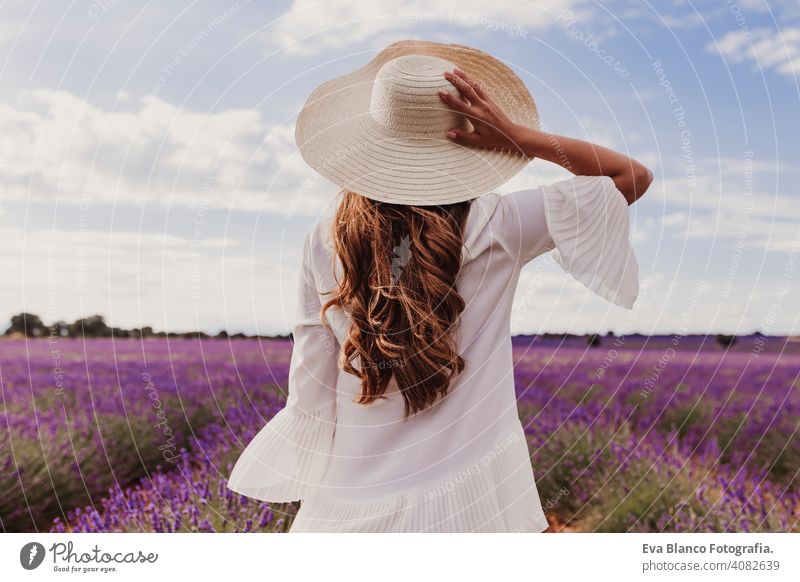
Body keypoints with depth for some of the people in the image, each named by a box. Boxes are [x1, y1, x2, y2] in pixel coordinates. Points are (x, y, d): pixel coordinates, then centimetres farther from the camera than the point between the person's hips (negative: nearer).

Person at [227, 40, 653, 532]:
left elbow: (312, 385, 0)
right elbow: (633, 176, -2)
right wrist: (519, 136, -10)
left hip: (355, 500, 2)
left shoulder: (327, 242, -5)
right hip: (473, 497, -1)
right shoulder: (495, 226, -11)